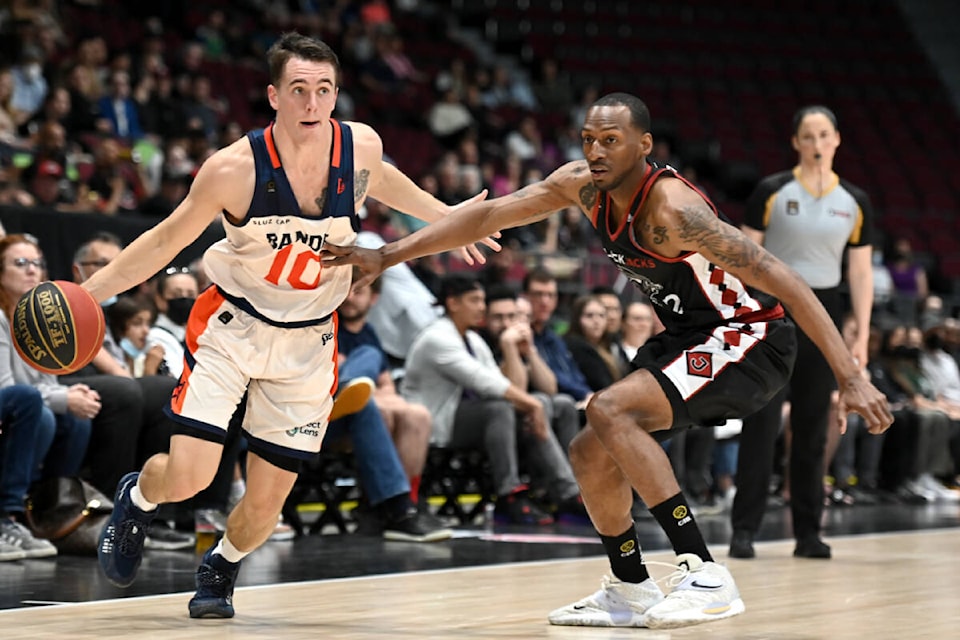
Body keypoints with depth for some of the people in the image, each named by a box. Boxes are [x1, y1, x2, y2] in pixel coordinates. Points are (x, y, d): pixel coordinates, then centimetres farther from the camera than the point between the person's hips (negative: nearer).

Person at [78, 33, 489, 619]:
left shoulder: (362, 147, -12)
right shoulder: (235, 168, -22)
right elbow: (168, 240, -8)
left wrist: (446, 216, 23)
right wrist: (88, 292, -16)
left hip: (308, 342, 3)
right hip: (231, 327, -3)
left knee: (266, 502, 2)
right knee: (188, 477, -17)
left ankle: (220, 569, 37)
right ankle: (137, 498, 22)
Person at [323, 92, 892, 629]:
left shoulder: (671, 207, -29)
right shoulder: (583, 185, -6)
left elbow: (782, 280, -33)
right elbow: (490, 215, 5)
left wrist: (851, 378, -38)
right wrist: (387, 256, 2)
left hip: (750, 341, -9)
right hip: (688, 336, 9)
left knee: (610, 411, -26)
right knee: (592, 454, 10)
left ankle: (707, 577, -26)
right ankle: (631, 593, 29)